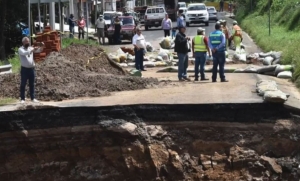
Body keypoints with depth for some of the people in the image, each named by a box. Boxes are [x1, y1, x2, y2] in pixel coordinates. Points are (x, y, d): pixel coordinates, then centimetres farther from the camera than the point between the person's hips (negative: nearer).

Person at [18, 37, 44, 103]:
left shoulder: (30, 48, 11)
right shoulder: (20, 49, -4)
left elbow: (39, 51, 5)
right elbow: (25, 53, -24)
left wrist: (41, 47, -16)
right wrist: (32, 50, -35)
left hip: (32, 68, 5)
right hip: (24, 69, -4)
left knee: (32, 84, 8)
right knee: (23, 84, 0)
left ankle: (33, 98, 13)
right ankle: (22, 99, 2)